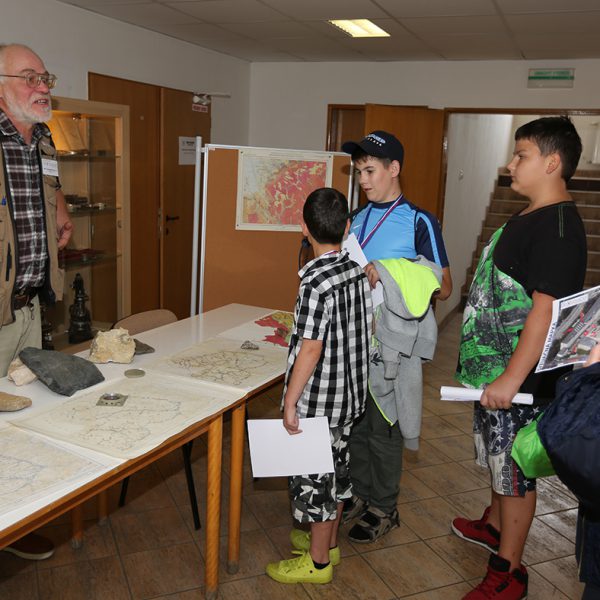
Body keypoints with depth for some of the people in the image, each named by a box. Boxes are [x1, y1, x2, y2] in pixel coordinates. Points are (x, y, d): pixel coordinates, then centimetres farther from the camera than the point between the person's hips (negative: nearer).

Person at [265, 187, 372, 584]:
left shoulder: (316, 280, -23)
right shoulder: (359, 271, 0)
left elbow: (311, 349, -25)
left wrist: (290, 403, -17)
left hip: (318, 402, -8)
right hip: (351, 395, 8)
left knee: (314, 476, 7)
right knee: (336, 467, 21)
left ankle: (318, 563, 23)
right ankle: (328, 541, 39)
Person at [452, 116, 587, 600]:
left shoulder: (558, 227, -20)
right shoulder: (528, 218, 11)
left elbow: (546, 310, -27)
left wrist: (510, 380, -27)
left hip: (519, 378, -9)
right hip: (493, 366, 10)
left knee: (515, 472, 5)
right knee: (499, 460, 25)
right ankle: (493, 526, 46)